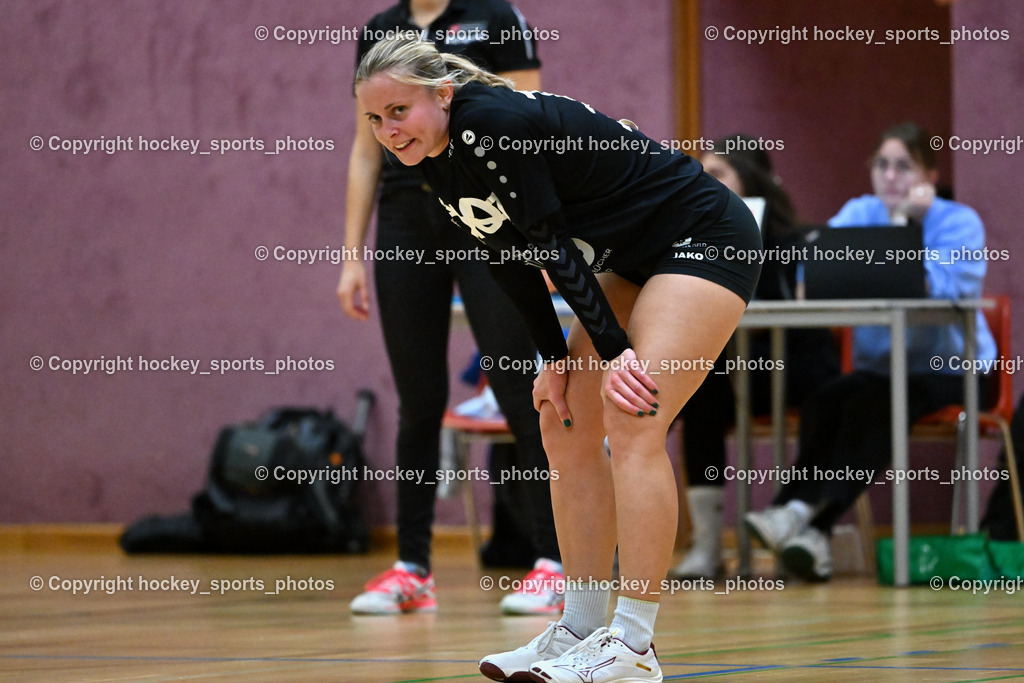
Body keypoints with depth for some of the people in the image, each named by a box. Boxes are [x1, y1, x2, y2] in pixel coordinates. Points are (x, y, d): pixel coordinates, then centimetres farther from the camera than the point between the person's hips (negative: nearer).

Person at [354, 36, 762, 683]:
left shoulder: (495, 123, -25)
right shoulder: (439, 162, 2)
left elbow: (553, 247, -24)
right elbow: (514, 261, 9)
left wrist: (614, 351, -22)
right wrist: (556, 359, 5)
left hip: (706, 239, -10)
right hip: (635, 261, 10)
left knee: (631, 417, -21)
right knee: (566, 427, 7)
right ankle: (581, 631, 13)